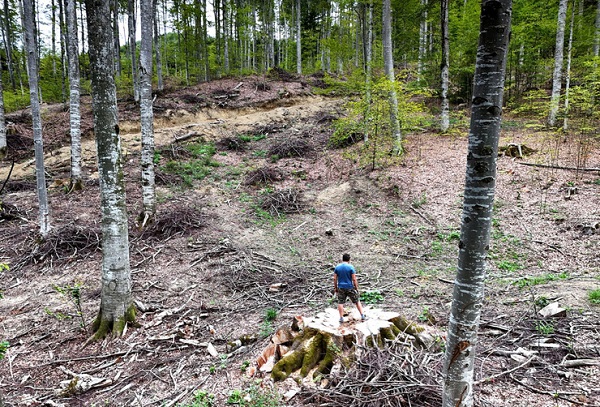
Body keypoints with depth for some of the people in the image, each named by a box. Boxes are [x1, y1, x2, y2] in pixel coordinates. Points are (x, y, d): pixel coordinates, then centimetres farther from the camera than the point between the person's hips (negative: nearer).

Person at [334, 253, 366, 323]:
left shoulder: (337, 267, 0)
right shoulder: (351, 267, -9)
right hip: (350, 287, -2)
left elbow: (335, 279, 1)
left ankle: (341, 318, 9)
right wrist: (356, 288, -1)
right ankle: (362, 315, 15)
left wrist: (335, 288, 10)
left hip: (341, 288, 2)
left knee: (340, 303, 9)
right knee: (357, 301, 11)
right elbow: (354, 279, -11)